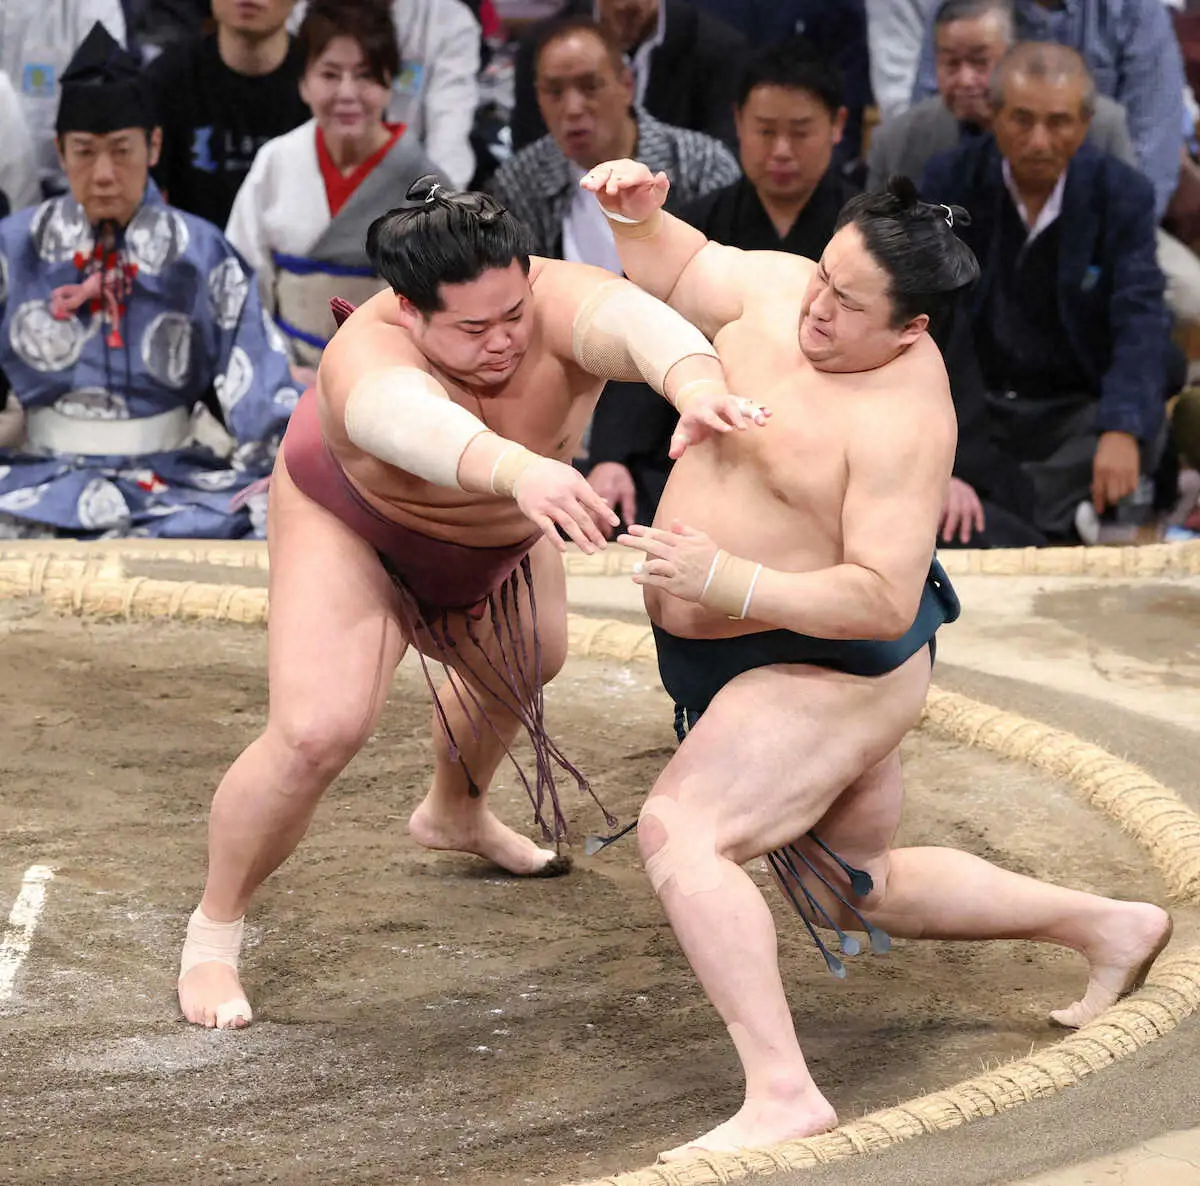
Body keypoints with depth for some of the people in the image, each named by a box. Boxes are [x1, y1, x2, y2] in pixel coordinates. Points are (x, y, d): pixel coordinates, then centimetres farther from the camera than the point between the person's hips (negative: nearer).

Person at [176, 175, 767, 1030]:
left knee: (525, 670, 27)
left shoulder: (559, 304, -36)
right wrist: (522, 469, -87)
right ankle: (214, 928, 3)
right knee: (317, 732, -20)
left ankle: (454, 815, 59)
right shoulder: (371, 359, -43)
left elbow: (636, 321, -58)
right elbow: (417, 424, -66)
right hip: (352, 521, -5)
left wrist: (696, 385, -81)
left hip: (502, 527, 5)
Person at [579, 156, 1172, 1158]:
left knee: (679, 832, -28)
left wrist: (726, 580, -37)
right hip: (753, 663, 10)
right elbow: (676, 270, 13)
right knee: (857, 891, 25)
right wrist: (639, 211, -9)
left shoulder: (900, 421, -27)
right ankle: (1110, 927, 38)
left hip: (834, 668, -10)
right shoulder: (779, 290, -6)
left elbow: (883, 601, -31)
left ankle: (784, 1096, -33)